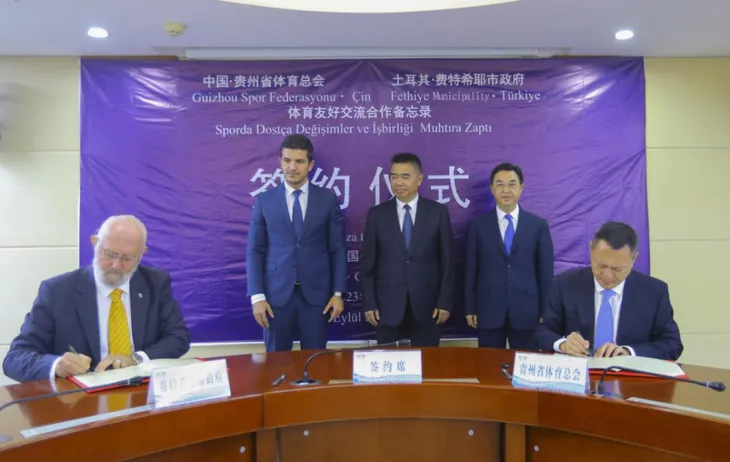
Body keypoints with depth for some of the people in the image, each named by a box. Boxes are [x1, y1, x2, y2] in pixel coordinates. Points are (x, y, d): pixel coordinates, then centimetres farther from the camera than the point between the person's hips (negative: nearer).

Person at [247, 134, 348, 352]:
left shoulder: (328, 199, 2)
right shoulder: (264, 200, 3)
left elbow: (338, 249, 4)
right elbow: (254, 251, 2)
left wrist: (338, 292, -1)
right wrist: (257, 296, -5)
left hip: (316, 294, 0)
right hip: (276, 294, 0)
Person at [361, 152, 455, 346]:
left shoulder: (438, 212, 1)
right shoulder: (376, 214, 2)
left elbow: (447, 260, 1)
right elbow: (368, 263, 3)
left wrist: (445, 301, -3)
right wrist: (369, 303, -1)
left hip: (427, 305, 0)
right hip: (388, 306, 1)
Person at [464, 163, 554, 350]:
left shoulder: (539, 225, 3)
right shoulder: (477, 225, 3)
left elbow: (545, 271, 4)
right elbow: (471, 270, 4)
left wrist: (545, 311, 2)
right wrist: (470, 308, 2)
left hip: (526, 311, 0)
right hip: (488, 311, 0)